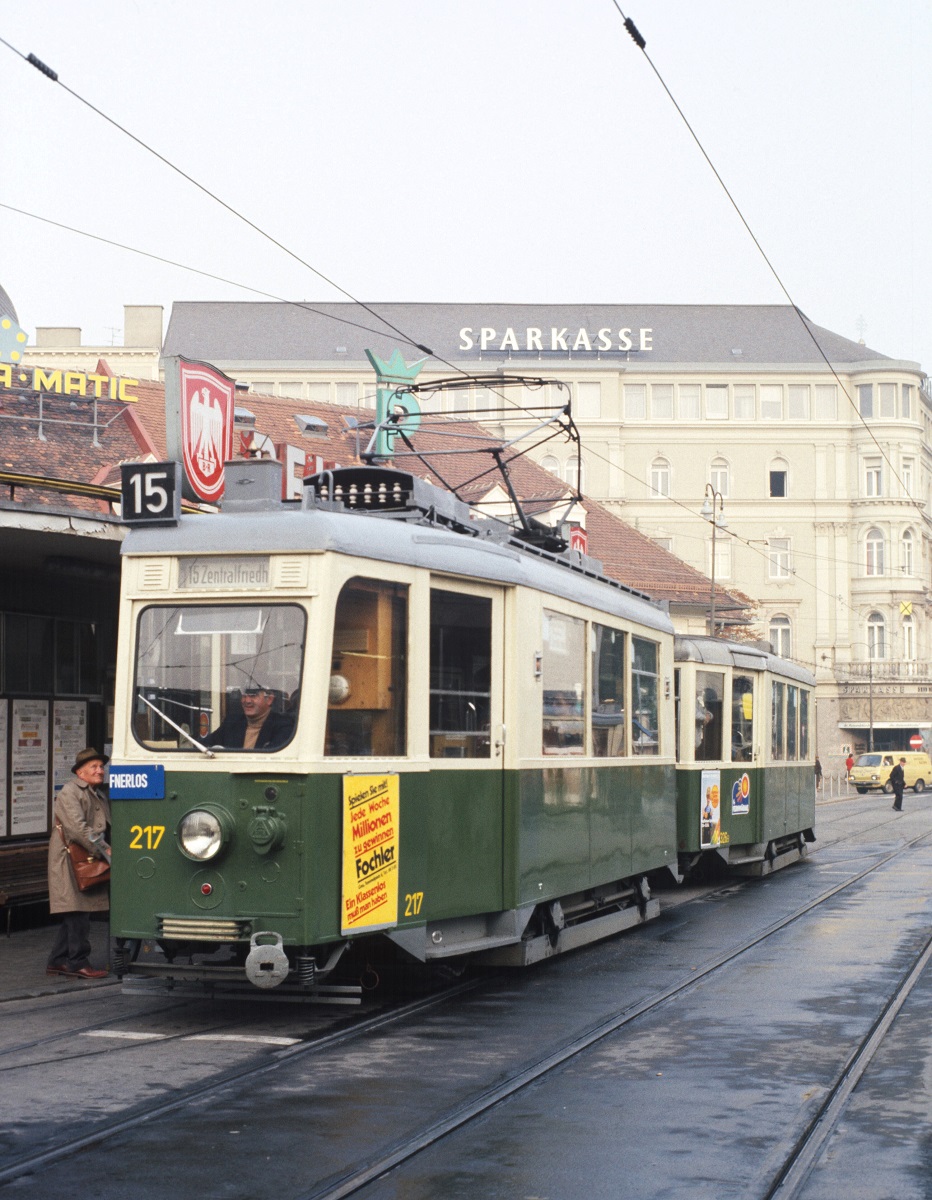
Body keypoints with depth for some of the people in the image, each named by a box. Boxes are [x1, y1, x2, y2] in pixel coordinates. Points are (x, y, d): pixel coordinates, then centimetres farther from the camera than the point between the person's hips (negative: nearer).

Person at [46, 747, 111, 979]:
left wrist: (106, 849, 6)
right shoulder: (70, 792, -11)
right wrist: (105, 850, -23)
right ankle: (79, 962, -4)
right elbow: (78, 828, -21)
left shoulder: (99, 794, 18)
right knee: (78, 912, -9)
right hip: (70, 862, -9)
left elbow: (105, 826, 24)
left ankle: (57, 961, 17)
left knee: (76, 915, 10)